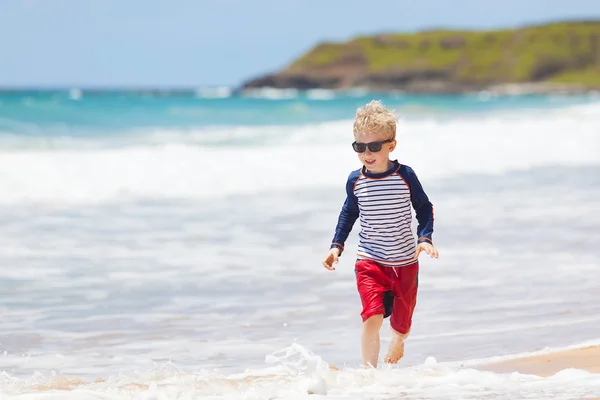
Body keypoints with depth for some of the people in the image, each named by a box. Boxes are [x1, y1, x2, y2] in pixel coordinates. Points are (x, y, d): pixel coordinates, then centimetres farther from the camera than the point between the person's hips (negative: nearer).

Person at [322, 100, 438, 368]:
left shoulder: (405, 176, -11)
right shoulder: (355, 181, -6)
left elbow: (424, 208, 2)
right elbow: (349, 213, 12)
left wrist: (425, 238, -11)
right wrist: (336, 245, 5)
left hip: (405, 263, 0)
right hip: (369, 262, 0)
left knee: (402, 320, 14)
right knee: (372, 316, -21)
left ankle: (398, 341, 51)